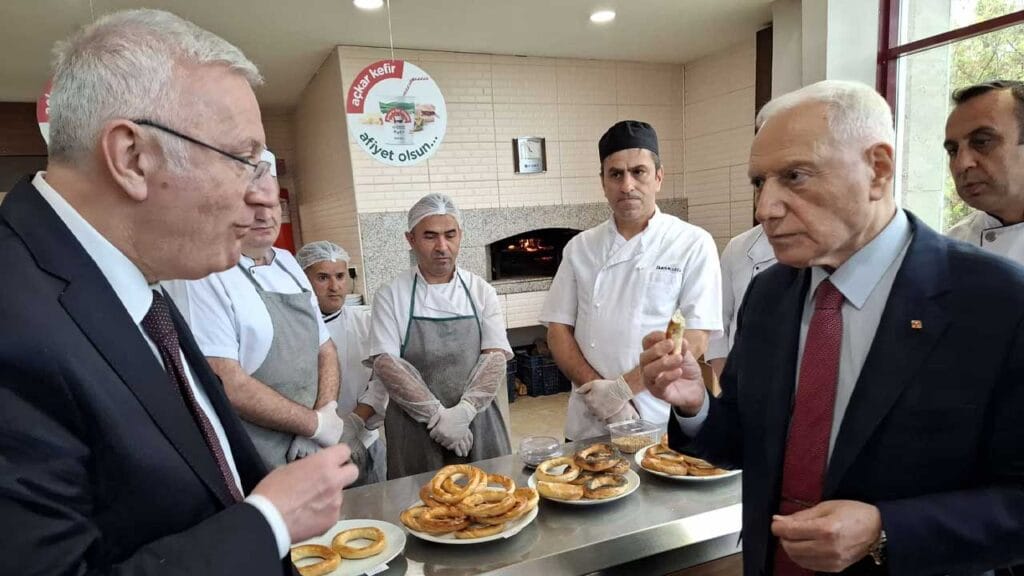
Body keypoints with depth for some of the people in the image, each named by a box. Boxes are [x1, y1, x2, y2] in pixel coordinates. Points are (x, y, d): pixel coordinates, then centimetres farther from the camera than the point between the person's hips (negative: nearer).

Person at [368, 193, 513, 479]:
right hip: (414, 429, -1)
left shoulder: (481, 291, 4)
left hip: (477, 423, 2)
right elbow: (385, 363, -8)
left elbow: (495, 357, -3)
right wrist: (437, 415, -16)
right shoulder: (390, 296, 0)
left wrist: (462, 412, -16)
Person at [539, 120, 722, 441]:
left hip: (662, 424, -2)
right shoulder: (580, 248, 3)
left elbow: (694, 341, -11)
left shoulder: (693, 244, -6)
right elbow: (558, 330, 1)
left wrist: (622, 387, -16)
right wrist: (599, 392, -11)